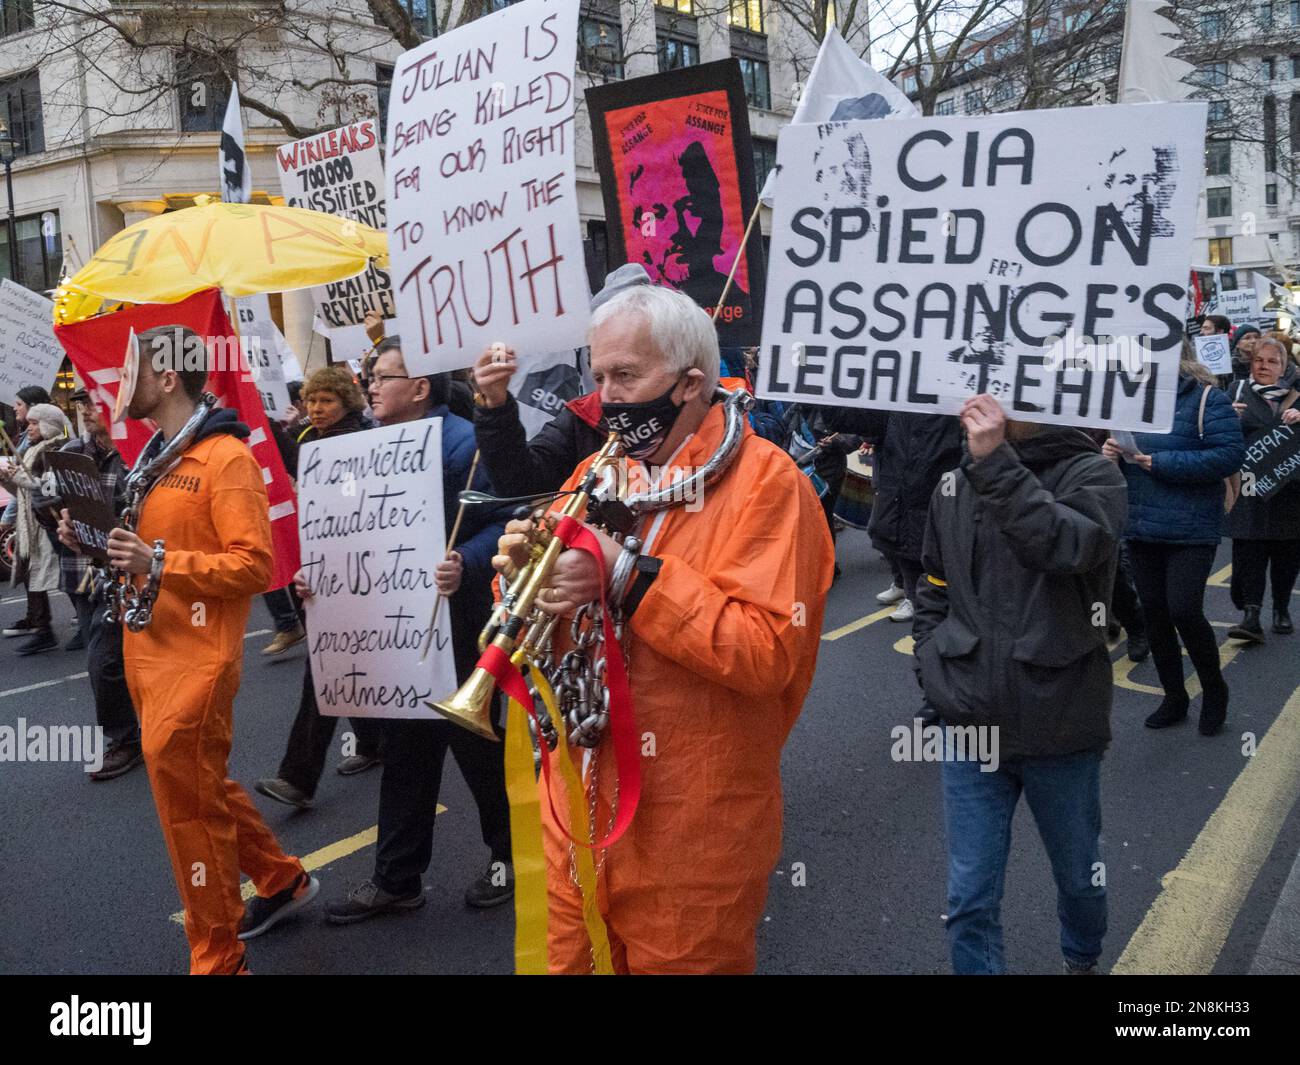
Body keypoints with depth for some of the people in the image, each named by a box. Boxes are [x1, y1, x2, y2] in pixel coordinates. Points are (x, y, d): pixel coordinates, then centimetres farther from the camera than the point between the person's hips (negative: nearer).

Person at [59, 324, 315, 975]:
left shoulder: (226, 459, -13)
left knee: (189, 805, -2)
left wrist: (160, 561, -27)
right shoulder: (153, 456, 14)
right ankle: (282, 882, 39)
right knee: (201, 785, 19)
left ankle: (217, 961, 14)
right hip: (146, 654, 9)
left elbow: (255, 566, -20)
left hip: (193, 663, -9)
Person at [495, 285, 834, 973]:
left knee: (678, 961, 13)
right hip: (581, 810, 6)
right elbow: (557, 606, 10)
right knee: (573, 959, 19)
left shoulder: (763, 481, -13)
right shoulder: (596, 473, 7)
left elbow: (766, 655, -22)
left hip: (692, 830, -5)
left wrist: (631, 576, -26)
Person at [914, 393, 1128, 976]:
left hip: (1061, 727, -1)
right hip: (970, 725, 2)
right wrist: (932, 671, 2)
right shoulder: (956, 486, 1)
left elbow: (1071, 549, -31)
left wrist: (997, 463, -32)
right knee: (969, 898, 6)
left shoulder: (1093, 475, -9)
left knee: (1079, 877, 22)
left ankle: (1083, 960, 51)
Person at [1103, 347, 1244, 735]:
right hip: (1141, 528, 6)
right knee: (1154, 613, 10)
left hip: (1190, 529, -6)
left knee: (1184, 611, -10)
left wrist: (1159, 462, -20)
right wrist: (1113, 452, -5)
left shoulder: (1205, 397, -9)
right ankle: (1174, 696, 26)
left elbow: (1229, 455, -19)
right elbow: (1122, 449, 20)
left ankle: (1214, 689, 17)